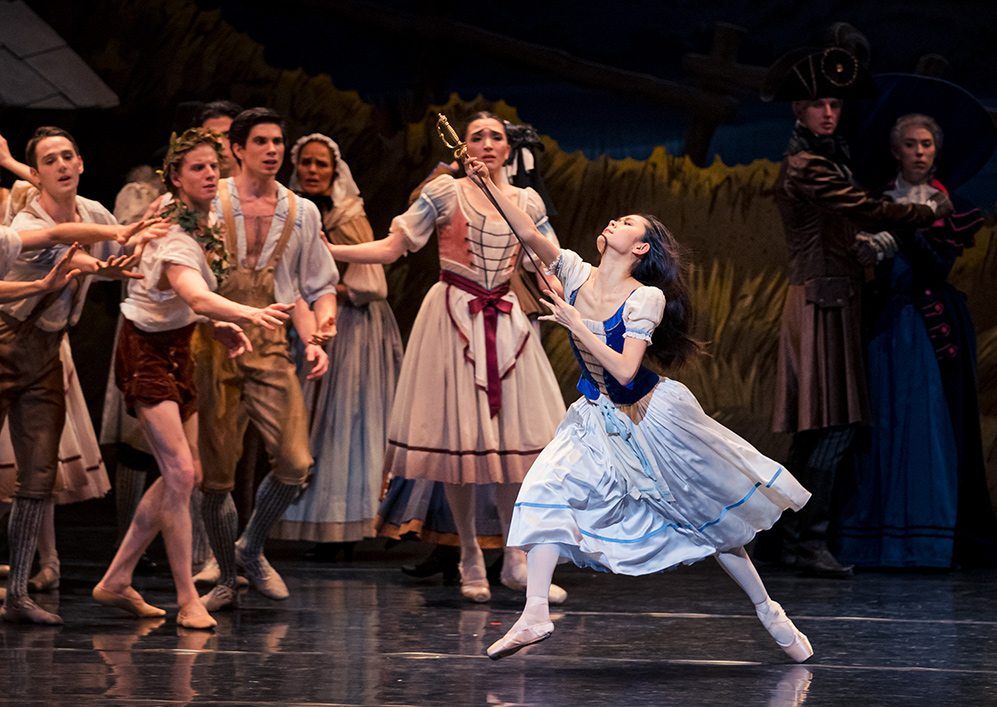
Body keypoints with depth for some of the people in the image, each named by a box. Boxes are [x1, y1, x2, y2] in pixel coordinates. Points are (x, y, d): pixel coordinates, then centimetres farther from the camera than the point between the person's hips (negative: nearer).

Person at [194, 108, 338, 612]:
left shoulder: (302, 212, 14)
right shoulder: (207, 203, 5)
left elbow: (320, 286, 17)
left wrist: (316, 338, 1)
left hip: (270, 348, 2)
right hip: (212, 346, -2)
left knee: (295, 462, -12)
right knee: (216, 471, 0)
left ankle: (250, 549, 13)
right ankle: (226, 580, 17)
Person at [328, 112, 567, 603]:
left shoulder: (527, 203, 9)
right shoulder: (444, 193, -1)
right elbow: (392, 248, -3)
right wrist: (326, 250, -12)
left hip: (507, 320, 3)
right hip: (453, 318, -3)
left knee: (514, 435, -2)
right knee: (458, 436, -2)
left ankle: (515, 560, 8)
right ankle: (471, 560, 11)